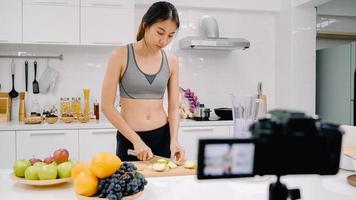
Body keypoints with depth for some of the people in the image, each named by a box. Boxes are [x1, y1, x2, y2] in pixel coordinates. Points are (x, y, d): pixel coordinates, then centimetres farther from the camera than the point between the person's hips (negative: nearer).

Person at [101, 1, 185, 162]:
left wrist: (174, 139, -13)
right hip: (129, 139, -3)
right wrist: (136, 140, -14)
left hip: (163, 136, 3)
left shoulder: (171, 62, 1)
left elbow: (174, 107, 2)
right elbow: (106, 106, -11)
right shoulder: (121, 56, -9)